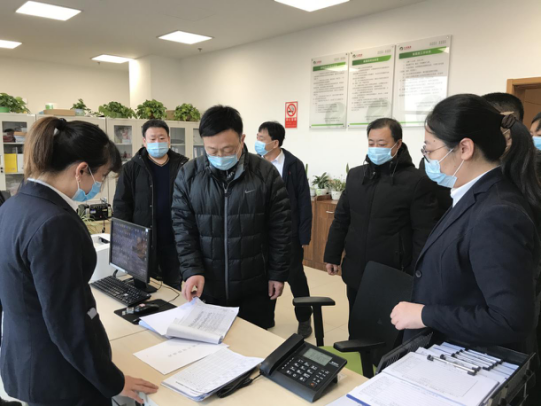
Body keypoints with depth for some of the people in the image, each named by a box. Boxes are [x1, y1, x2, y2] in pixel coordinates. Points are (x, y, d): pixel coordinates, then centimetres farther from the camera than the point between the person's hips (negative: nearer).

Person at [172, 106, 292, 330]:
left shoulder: (265, 173, -8)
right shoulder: (188, 174, -3)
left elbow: (280, 228, -3)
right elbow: (183, 228, -1)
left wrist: (278, 274, -2)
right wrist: (192, 270, -12)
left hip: (254, 287, -1)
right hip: (207, 287, 2)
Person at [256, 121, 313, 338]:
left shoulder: (294, 165, -9)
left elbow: (304, 202, -7)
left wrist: (304, 236, -9)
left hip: (288, 233, -3)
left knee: (295, 277, 8)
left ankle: (304, 319, 27)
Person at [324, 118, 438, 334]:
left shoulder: (417, 182, -9)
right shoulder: (355, 175, 6)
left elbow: (424, 233, -10)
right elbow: (341, 219, 12)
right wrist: (332, 255, 10)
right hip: (356, 273, 5)